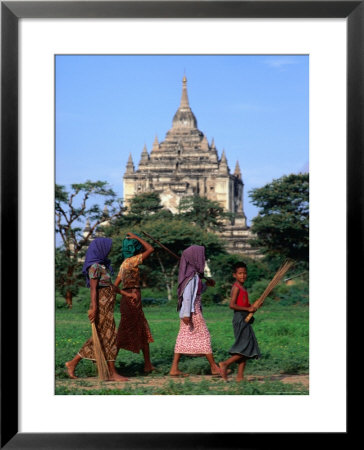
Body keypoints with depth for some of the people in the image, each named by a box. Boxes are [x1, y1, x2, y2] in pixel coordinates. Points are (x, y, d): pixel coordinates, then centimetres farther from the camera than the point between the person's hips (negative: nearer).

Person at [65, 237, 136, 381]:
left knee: (100, 338, 10)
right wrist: (94, 307, -25)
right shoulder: (94, 266, -13)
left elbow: (110, 285, 24)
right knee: (109, 337, -5)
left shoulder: (102, 265, 17)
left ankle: (73, 363, 14)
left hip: (106, 307, 10)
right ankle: (112, 373, 1)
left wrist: (126, 294, 25)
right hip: (101, 306, -10)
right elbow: (93, 288, -19)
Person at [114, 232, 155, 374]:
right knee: (123, 335, -3)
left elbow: (115, 285, 16)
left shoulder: (124, 264, 15)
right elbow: (150, 249, -14)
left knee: (144, 333, 12)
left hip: (127, 300, 9)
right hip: (132, 300, -9)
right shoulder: (131, 261, -11)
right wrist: (136, 237, -6)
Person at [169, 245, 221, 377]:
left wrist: (206, 284, 10)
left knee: (183, 338, 6)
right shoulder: (191, 274, -16)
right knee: (204, 336, 0)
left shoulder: (194, 273, 13)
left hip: (192, 310, 9)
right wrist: (187, 313, -23)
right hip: (192, 311, -9)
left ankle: (174, 369, 4)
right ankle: (214, 367, 8)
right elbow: (187, 295, -21)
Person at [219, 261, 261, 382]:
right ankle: (225, 363, -11)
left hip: (245, 320, 10)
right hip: (240, 319, -10)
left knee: (245, 350, 6)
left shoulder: (242, 288, 19)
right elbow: (232, 305, -19)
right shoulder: (236, 287, -9)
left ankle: (240, 376, 5)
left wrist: (252, 306, 6)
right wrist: (248, 309, -18)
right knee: (246, 347, -14)